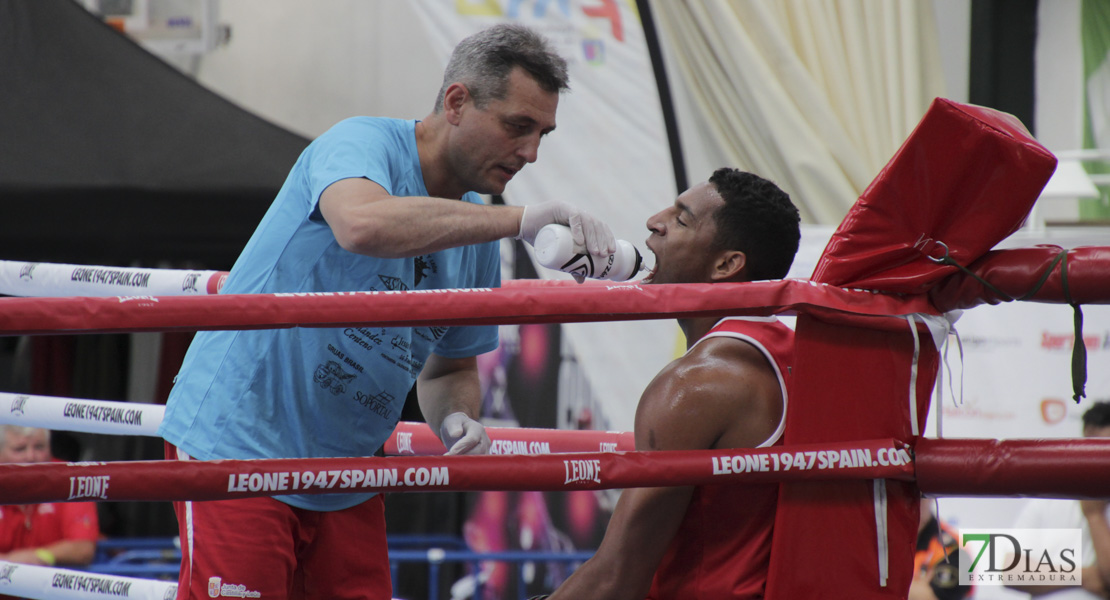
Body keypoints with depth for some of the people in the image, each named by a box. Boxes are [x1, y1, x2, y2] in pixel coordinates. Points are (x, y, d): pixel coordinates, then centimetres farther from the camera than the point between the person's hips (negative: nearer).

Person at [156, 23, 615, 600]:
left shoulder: (477, 234, 8)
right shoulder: (361, 143, -14)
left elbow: (450, 368, 20)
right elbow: (364, 224, -39)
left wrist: (456, 418, -4)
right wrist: (518, 220, -35)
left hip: (344, 481, 8)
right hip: (237, 444, -8)